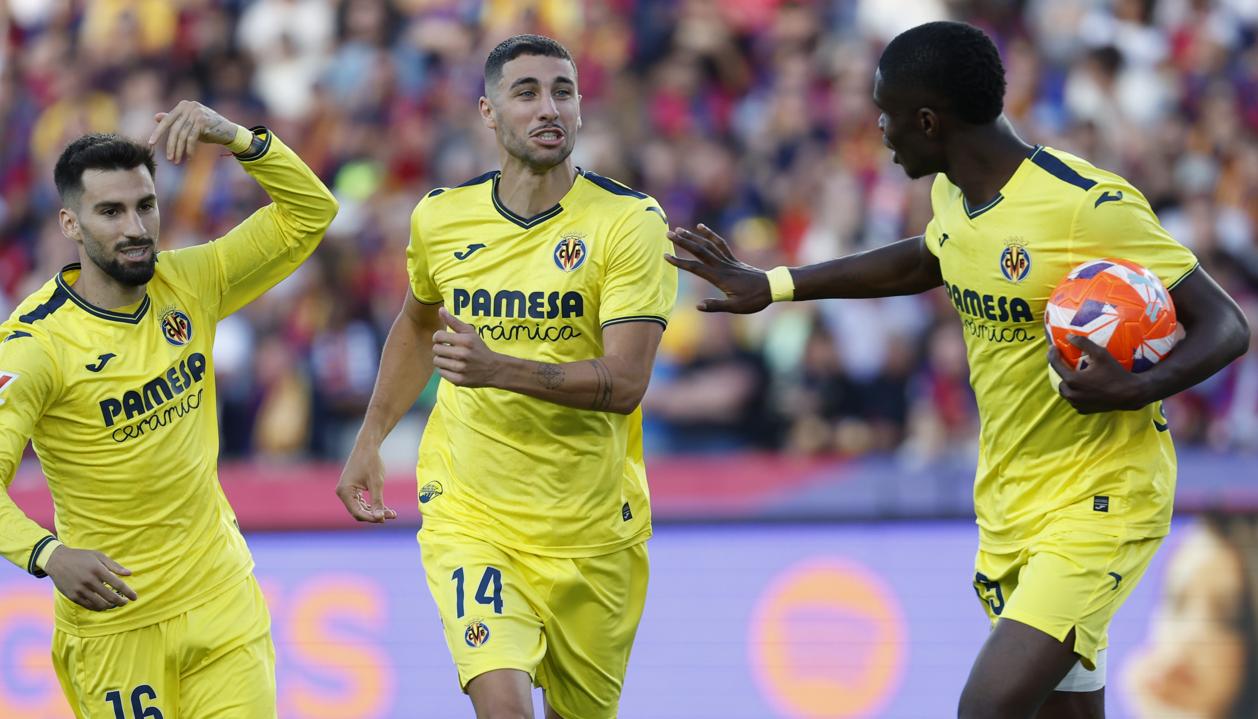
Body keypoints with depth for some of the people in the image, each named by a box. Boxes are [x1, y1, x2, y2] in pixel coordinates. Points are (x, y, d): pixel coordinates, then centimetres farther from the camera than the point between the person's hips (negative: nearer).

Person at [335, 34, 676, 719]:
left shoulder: (630, 222, -10)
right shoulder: (440, 216, 1)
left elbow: (625, 382, -19)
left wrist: (497, 368, -32)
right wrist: (369, 438, 17)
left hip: (593, 529, 0)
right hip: (468, 512, 0)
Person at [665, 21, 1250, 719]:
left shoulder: (1092, 208, -21)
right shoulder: (954, 197, 4)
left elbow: (1224, 326, -17)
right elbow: (921, 262, 29)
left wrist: (1136, 389, -35)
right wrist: (770, 285, 30)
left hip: (1098, 503, -8)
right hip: (1006, 502, 8)